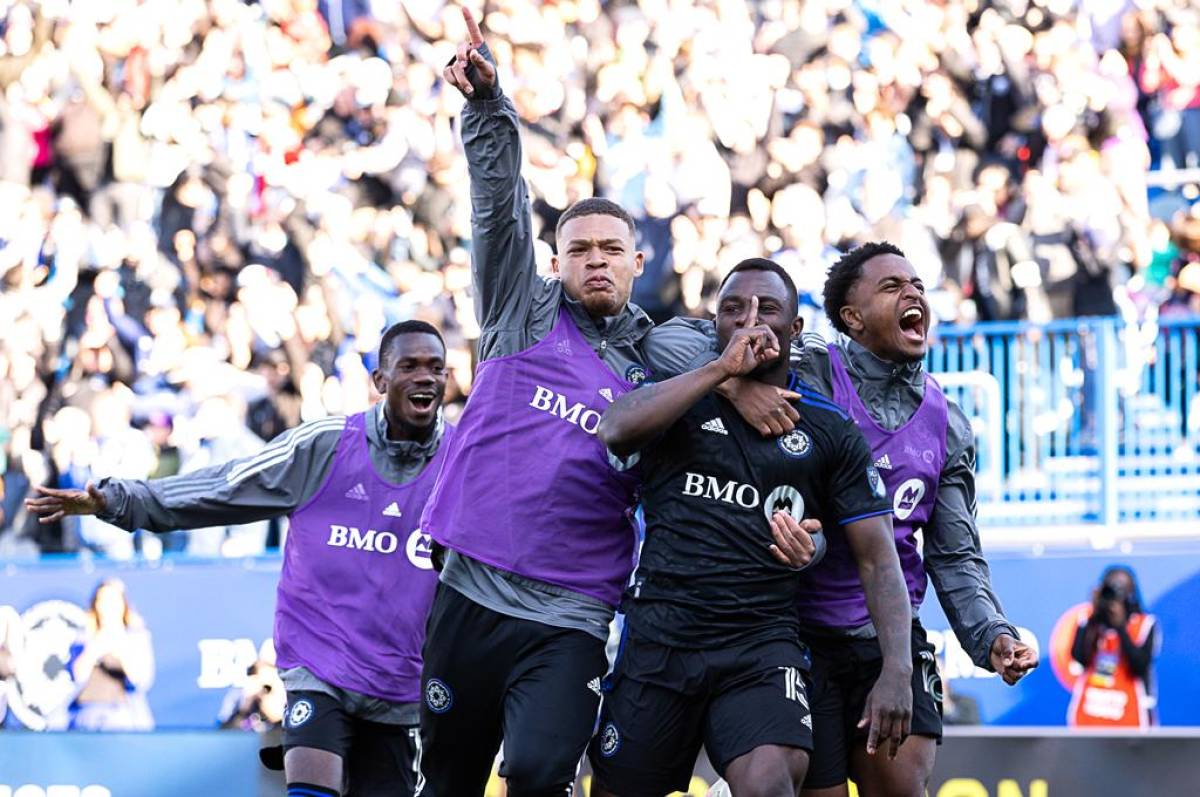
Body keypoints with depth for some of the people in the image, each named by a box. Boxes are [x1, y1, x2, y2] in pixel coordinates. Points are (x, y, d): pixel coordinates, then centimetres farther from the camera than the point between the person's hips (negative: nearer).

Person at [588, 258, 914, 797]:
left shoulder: (832, 433, 9)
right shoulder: (681, 399, 8)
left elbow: (878, 559, 5)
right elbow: (616, 430, -15)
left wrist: (896, 671, -10)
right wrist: (723, 369, -14)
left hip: (763, 642, -1)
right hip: (659, 635, 1)